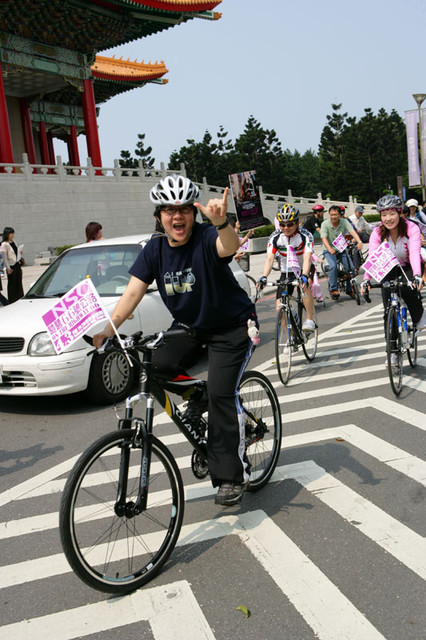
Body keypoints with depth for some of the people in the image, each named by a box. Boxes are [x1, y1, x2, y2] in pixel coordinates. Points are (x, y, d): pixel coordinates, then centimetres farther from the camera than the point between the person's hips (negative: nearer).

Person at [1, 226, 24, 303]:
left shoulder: (13, 242, 11)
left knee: (19, 283, 10)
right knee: (12, 284, 0)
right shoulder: (4, 244, -11)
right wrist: (8, 268, -20)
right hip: (11, 267, -7)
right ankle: (12, 302, 8)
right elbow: (4, 257, -14)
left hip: (17, 265, 7)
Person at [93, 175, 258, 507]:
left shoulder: (206, 238, -22)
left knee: (221, 393, -18)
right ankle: (195, 395, 14)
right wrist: (109, 328, -25)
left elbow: (230, 246, -46)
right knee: (158, 364, -19)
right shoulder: (155, 249, -7)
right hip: (189, 327, 5)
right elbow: (133, 292, -11)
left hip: (233, 326, -5)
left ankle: (232, 475, -3)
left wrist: (221, 223, -69)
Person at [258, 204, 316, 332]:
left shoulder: (305, 235, -23)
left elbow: (307, 259, -36)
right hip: (286, 272, 2)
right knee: (280, 309, -10)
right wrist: (264, 277, -41)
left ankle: (310, 320, -25)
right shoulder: (275, 237, -15)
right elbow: (269, 259, -24)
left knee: (305, 285, -37)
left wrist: (304, 276, -53)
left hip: (304, 269, -2)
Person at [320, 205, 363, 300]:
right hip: (330, 250, -2)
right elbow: (324, 238, -24)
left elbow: (352, 231, -22)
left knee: (349, 266, -12)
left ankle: (349, 289, 9)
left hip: (342, 249, 2)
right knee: (333, 266, -28)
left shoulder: (344, 222, -8)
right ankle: (333, 289, -16)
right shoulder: (325, 224, -12)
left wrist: (359, 242, -42)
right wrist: (330, 249, -44)